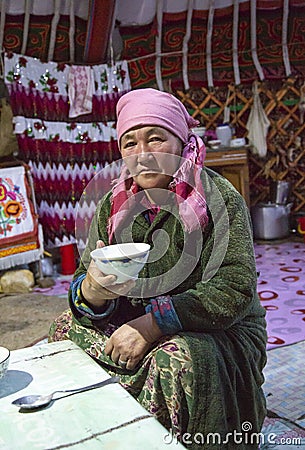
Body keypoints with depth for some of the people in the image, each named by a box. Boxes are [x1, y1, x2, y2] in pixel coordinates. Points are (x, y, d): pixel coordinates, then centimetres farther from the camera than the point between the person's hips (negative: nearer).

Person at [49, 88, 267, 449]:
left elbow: (235, 290, -21)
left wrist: (151, 324, -25)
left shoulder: (219, 198, -14)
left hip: (219, 330, -5)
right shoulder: (115, 205, 0)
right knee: (67, 329, -10)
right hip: (135, 322, 5)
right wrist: (92, 290, -27)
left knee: (180, 356, -33)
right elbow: (83, 286, -1)